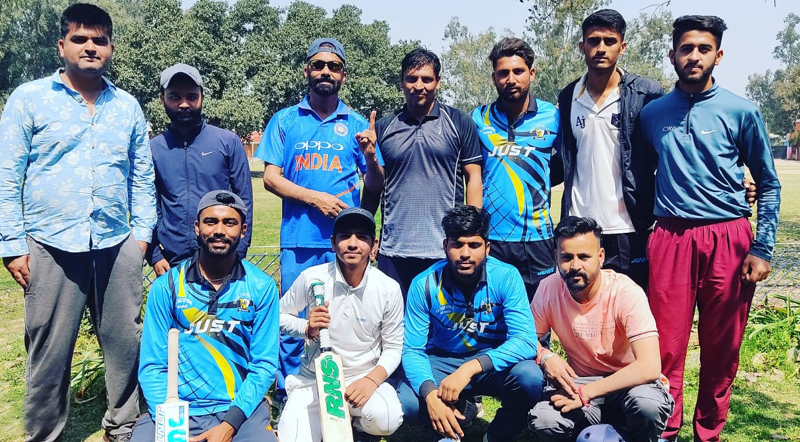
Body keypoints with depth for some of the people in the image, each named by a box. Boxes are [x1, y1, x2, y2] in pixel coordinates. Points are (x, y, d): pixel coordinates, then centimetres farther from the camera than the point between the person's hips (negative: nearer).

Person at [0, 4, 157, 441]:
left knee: (125, 343, 9)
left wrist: (142, 233, 5)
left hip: (117, 246, 3)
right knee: (49, 352, 6)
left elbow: (142, 177, 13)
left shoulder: (128, 106, 11)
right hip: (51, 247, -2)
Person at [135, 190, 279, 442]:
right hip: (177, 409, 1)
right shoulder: (166, 286, 1)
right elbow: (152, 365, 0)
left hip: (239, 409, 0)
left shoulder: (261, 287, 0)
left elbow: (264, 364, -2)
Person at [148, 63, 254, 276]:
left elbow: (244, 200, 0)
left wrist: (238, 252, -5)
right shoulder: (153, 148, 4)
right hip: (173, 262, 1)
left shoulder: (228, 142, 0)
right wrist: (154, 255, -1)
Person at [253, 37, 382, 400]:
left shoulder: (356, 124, 10)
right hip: (298, 239, 0)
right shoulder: (285, 121, 9)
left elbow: (375, 186, 8)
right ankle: (287, 394, 21)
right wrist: (315, 198, -10)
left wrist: (370, 156, -12)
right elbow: (270, 178, 3)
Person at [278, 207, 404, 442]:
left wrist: (372, 379, -21)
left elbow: (393, 348, -3)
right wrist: (308, 328, -17)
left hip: (365, 377, 0)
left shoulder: (389, 289, -11)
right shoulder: (312, 278, -11)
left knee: (386, 420, -29)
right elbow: (280, 316, 4)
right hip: (314, 377, 0)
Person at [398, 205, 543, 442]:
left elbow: (526, 341, -26)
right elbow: (413, 350, -14)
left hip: (493, 362, -1)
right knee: (405, 404, -25)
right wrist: (430, 393, -34)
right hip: (442, 362, 1)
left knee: (529, 377, -32)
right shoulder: (425, 284, -15)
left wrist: (470, 368, -39)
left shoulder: (506, 277, -19)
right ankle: (460, 410, 9)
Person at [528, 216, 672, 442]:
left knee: (647, 404, -37)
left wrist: (585, 393, -29)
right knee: (542, 421, -26)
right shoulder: (549, 289, -12)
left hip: (629, 381, -3)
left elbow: (649, 368, -30)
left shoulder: (627, 293, -23)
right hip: (579, 380, 3)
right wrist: (545, 356, -20)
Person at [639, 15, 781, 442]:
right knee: (667, 346, 1)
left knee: (722, 349, 7)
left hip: (728, 239, 0)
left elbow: (768, 184, 7)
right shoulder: (653, 113, 9)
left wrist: (761, 249, -1)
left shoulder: (740, 111, 4)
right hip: (671, 238, 1)